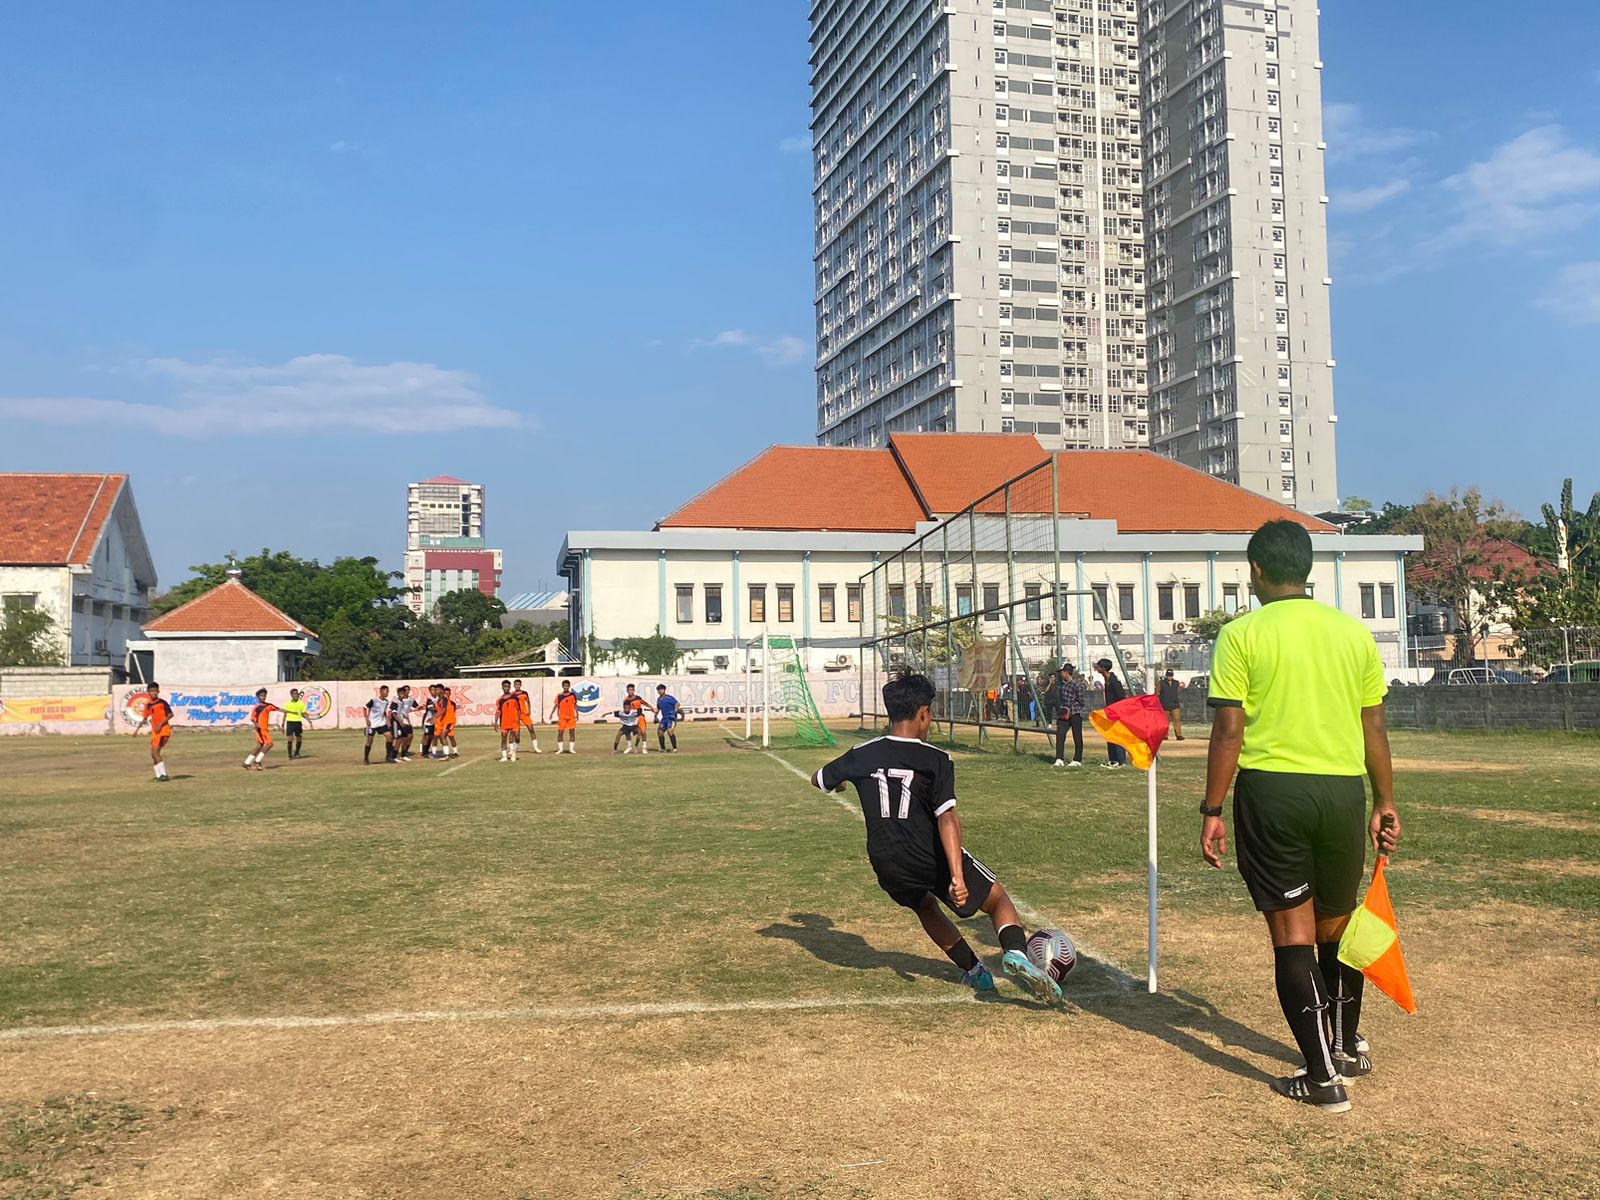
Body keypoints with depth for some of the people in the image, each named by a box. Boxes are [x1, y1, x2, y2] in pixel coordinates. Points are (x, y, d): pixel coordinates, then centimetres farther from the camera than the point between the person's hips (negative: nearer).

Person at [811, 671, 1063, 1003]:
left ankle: (973, 971, 29)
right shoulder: (936, 761, -10)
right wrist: (957, 874, -27)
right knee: (998, 899, 11)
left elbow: (818, 779, 19)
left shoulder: (861, 755, 2)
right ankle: (1015, 953, -17)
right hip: (932, 858, -4)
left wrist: (839, 782, 42)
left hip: (886, 863, 4)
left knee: (925, 906, 33)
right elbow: (946, 818, -22)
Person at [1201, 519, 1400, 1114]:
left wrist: (1212, 810, -3)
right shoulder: (1355, 633, 5)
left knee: (1292, 931, 4)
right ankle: (1347, 1047, 39)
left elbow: (1229, 733, -9)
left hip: (1271, 791, -4)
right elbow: (1374, 730, 8)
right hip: (1343, 792, 4)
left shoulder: (1242, 634, -6)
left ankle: (1323, 1076, 6)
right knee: (1337, 924, 21)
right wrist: (1385, 803, 17)